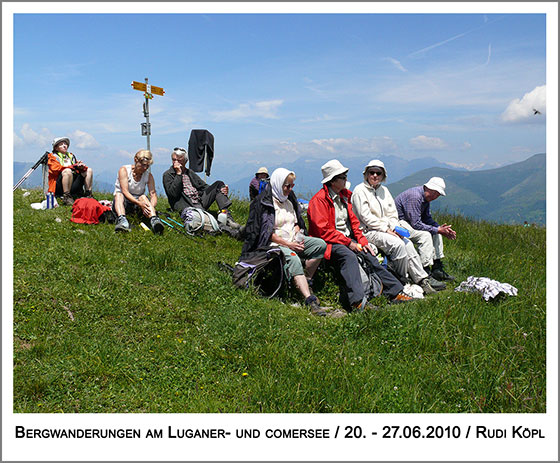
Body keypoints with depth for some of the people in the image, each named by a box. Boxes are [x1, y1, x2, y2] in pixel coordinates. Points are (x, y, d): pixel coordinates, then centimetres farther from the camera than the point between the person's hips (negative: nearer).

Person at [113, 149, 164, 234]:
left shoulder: (148, 175, 1)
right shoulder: (124, 170, -9)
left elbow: (153, 194, -9)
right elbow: (125, 191, -20)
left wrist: (151, 207, -32)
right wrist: (139, 203, -36)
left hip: (138, 201, 2)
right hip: (123, 201, -2)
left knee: (143, 197, -29)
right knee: (119, 194, -33)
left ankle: (154, 220, -55)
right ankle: (122, 220, -59)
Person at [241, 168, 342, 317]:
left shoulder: (289, 200, 16)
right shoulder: (264, 203, -8)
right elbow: (267, 232, -13)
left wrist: (298, 237, 1)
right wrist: (288, 244, -18)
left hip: (293, 240, 8)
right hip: (274, 243, -7)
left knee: (320, 244, -15)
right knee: (293, 258, -37)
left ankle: (306, 282, -13)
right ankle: (311, 302, -47)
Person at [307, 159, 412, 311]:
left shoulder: (345, 195, 15)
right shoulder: (319, 200, -10)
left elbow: (353, 221, 18)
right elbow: (323, 231, -17)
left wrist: (362, 241, 2)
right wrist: (349, 243, -18)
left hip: (348, 239, 8)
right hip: (330, 243, -8)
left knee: (370, 255, -10)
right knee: (349, 256, -34)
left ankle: (395, 292, -7)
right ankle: (357, 302, -44)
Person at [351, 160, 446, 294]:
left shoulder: (384, 190, 18)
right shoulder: (360, 191, -6)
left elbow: (392, 213, 16)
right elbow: (366, 217, -13)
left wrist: (394, 228, -3)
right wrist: (385, 229, -15)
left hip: (386, 229, 7)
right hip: (368, 231, -7)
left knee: (408, 244, -14)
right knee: (397, 244, -27)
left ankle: (422, 279, -13)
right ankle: (402, 281, -15)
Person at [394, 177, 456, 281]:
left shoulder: (425, 197, 5)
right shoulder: (415, 196, -26)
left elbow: (427, 218, 11)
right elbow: (416, 224, -28)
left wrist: (440, 227, -6)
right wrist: (438, 230, -22)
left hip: (410, 221, 10)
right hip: (398, 222, -10)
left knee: (436, 232, 3)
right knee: (425, 235, -26)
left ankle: (437, 268, 4)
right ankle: (426, 273, -22)